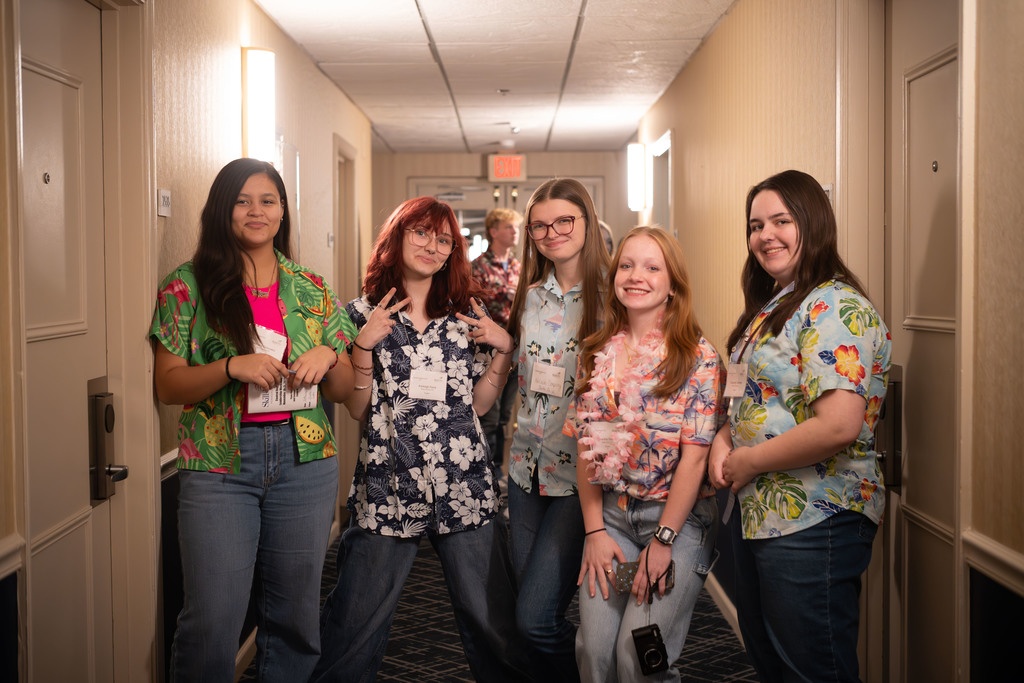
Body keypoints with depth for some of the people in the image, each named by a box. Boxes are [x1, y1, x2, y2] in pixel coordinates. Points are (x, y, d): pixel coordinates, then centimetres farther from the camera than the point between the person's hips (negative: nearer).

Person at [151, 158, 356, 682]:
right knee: (211, 623, -5)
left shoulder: (313, 290, 11)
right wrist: (233, 367, -17)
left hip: (305, 460, 3)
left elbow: (345, 389, 13)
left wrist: (328, 356, -9)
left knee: (295, 616, 10)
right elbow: (167, 384, -2)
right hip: (218, 462, -2)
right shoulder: (188, 285, 3)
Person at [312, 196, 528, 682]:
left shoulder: (467, 314, 10)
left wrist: (504, 348, 0)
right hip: (388, 484, -1)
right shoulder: (364, 313, 4)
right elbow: (357, 409, 0)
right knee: (357, 621, 3)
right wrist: (364, 343, -10)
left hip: (463, 483, 2)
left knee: (490, 616, 5)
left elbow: (477, 402, 11)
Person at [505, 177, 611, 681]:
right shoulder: (530, 297, 10)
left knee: (535, 619, -11)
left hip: (582, 472, -6)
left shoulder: (612, 293, -6)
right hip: (528, 468, 6)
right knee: (529, 612, 11)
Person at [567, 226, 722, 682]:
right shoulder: (596, 354, 6)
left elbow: (694, 455, -11)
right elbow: (587, 447, 6)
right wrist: (594, 530, 0)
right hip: (610, 512, 4)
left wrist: (662, 540, -12)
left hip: (678, 514, -4)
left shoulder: (698, 358, -8)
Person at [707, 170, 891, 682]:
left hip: (812, 523, -9)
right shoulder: (770, 306, 12)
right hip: (756, 512, 10)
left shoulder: (836, 308, -17)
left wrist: (750, 460, -17)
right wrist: (724, 439, 2)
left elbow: (839, 426, -29)